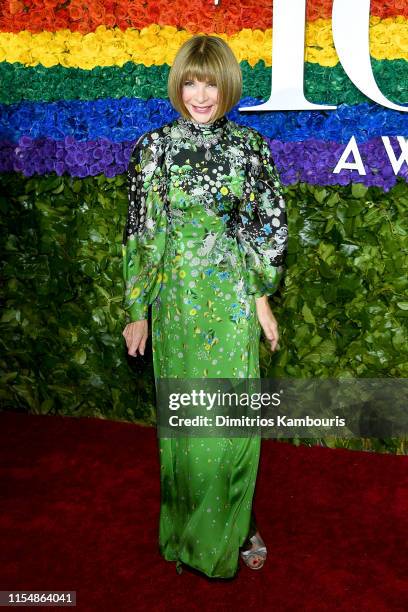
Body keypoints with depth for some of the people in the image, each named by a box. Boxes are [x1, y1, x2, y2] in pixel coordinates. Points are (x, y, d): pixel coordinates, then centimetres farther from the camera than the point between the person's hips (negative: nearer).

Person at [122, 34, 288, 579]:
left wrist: (262, 295, -2)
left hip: (234, 297, 0)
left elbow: (273, 225, 4)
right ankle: (187, 528, 31)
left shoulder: (250, 145, 2)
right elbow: (140, 232, 1)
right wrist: (137, 310, 0)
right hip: (175, 297, 0)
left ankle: (236, 525, 27)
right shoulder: (153, 146, 1)